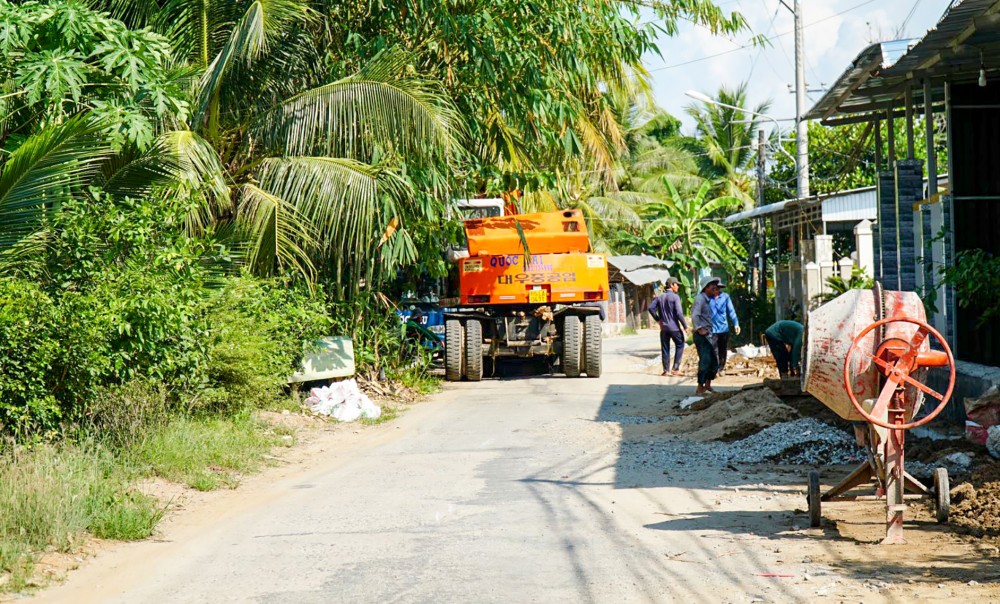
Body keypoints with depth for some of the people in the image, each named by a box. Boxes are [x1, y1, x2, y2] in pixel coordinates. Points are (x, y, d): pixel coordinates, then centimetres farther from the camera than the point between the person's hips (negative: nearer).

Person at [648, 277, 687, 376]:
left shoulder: (659, 297, 6)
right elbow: (679, 313, -17)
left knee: (665, 349, 9)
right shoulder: (675, 297, -10)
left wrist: (658, 319, 7)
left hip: (663, 327, 5)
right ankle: (675, 368, 1)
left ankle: (666, 370, 8)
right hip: (674, 327, -5)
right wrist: (685, 326, -10)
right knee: (679, 345, 9)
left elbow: (651, 308, -1)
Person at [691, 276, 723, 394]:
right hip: (702, 335, -10)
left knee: (714, 360, 12)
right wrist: (699, 329, -22)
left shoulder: (708, 299, 17)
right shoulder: (700, 298, -12)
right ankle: (700, 388, -10)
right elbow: (694, 315, -24)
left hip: (709, 335, 10)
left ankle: (707, 385, 23)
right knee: (705, 360, -12)